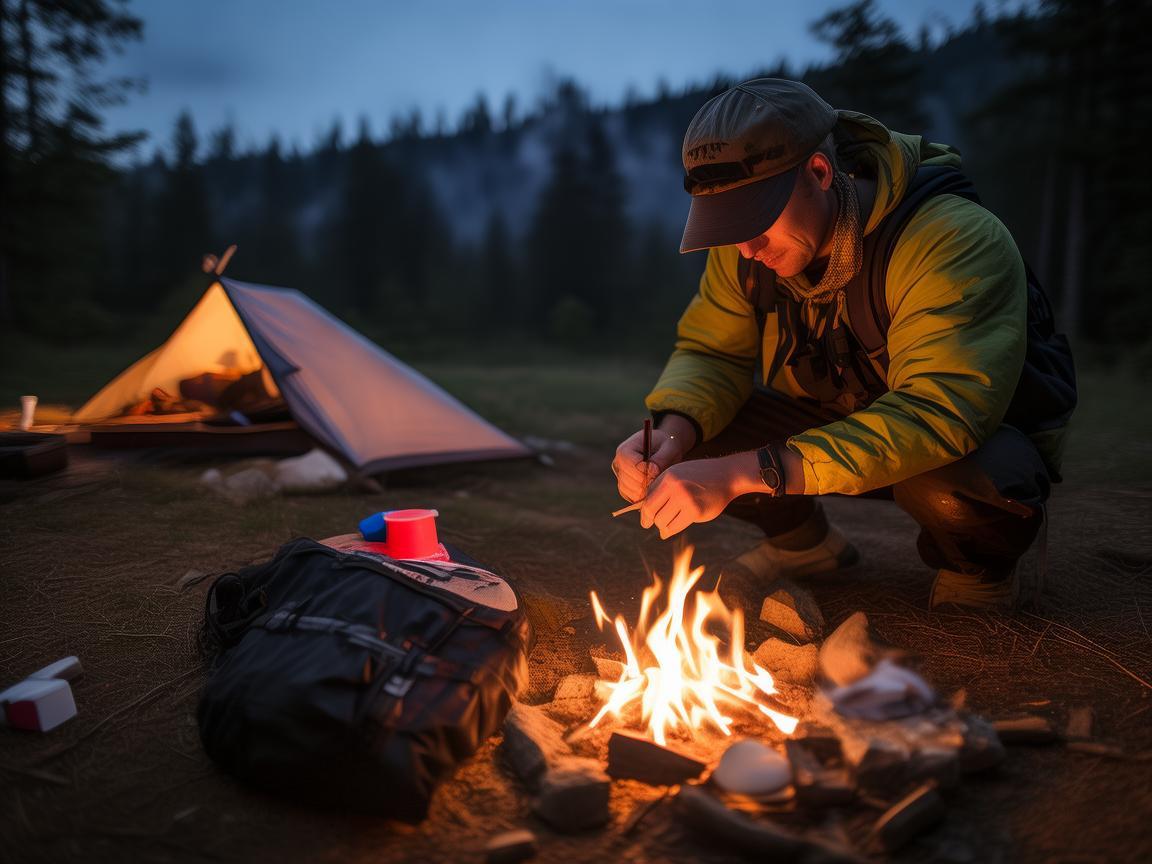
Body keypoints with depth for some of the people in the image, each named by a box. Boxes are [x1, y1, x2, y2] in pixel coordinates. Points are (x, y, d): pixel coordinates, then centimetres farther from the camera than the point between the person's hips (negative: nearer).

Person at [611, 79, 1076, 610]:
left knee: (961, 479, -40)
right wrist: (669, 433, -32)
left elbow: (940, 414, -43)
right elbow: (710, 352, -7)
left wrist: (744, 472, -50)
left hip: (984, 435, -4)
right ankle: (805, 543, 11)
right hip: (839, 425, 5)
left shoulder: (954, 240, -33)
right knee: (689, 433, -17)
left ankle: (976, 571, -2)